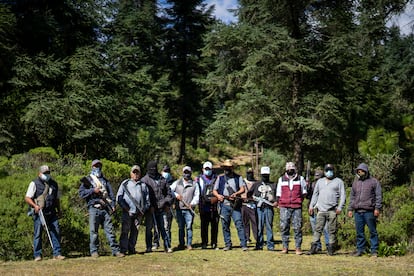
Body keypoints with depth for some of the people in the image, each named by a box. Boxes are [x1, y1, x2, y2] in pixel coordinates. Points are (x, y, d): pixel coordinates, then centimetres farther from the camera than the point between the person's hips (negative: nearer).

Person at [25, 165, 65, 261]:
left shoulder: (54, 184, 18)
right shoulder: (34, 184, 1)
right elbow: (27, 198, -3)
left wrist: (59, 210, 19)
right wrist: (35, 205, -18)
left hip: (52, 213, 4)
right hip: (39, 213, -4)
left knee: (56, 232, -2)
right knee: (38, 234, -1)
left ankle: (57, 253, 2)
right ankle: (37, 255, 5)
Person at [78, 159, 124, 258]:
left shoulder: (105, 180, 21)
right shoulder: (87, 179, 11)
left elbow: (111, 193, 13)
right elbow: (81, 192, 0)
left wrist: (112, 205, 0)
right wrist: (93, 190, -11)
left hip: (105, 208, 2)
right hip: (94, 208, -2)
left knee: (110, 230, -1)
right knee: (93, 231, 0)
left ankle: (115, 250, -2)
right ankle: (94, 251, 8)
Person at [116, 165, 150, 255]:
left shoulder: (143, 185, 18)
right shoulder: (125, 183, 10)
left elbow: (147, 199, 17)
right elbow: (119, 197, 4)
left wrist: (144, 209, 2)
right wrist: (125, 207, -7)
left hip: (139, 213, 3)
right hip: (128, 212, -3)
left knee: (135, 231, 6)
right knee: (125, 231, -7)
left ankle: (131, 249, 13)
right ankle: (123, 250, -7)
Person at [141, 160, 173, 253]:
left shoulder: (162, 179, 13)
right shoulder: (144, 180, 2)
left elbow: (169, 192, 19)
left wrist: (167, 203, 7)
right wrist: (149, 206, -11)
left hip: (161, 208, 2)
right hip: (150, 209, -2)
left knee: (163, 228, 0)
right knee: (149, 228, 5)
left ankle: (167, 246, 4)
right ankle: (149, 247, 13)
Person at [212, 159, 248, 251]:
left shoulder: (238, 177, 9)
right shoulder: (220, 178, 13)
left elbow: (242, 189, -1)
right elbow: (214, 190, 11)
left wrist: (236, 194, -20)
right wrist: (218, 195, -11)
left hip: (235, 205, -2)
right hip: (224, 205, 2)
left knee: (239, 224, -10)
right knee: (225, 226, 5)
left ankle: (243, 244, -9)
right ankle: (227, 244, 14)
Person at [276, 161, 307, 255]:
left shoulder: (300, 179, 10)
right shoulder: (281, 179, 12)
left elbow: (304, 191, 19)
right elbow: (278, 193, 16)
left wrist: (300, 200, 10)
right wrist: (278, 203, 8)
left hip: (297, 207, -1)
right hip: (284, 207, 1)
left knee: (297, 227, -3)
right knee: (284, 227, -1)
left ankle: (298, 247, 2)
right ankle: (285, 247, 5)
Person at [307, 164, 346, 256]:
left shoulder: (338, 181, 8)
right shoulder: (320, 181, 20)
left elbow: (343, 195, 3)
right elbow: (315, 194, 23)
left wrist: (340, 207, -7)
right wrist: (311, 206, 14)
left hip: (332, 210, -3)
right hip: (321, 210, 3)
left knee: (332, 230, -2)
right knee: (318, 229, 0)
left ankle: (331, 249, 3)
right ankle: (313, 248, -1)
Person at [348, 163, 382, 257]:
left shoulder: (374, 182, 4)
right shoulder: (355, 182, 18)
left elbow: (378, 196, 0)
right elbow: (352, 197, 21)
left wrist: (377, 208, -9)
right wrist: (350, 209, 14)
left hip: (369, 211, -4)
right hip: (358, 211, 4)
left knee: (372, 231, -1)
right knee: (359, 232, 6)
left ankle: (374, 250, 3)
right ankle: (360, 249, 13)